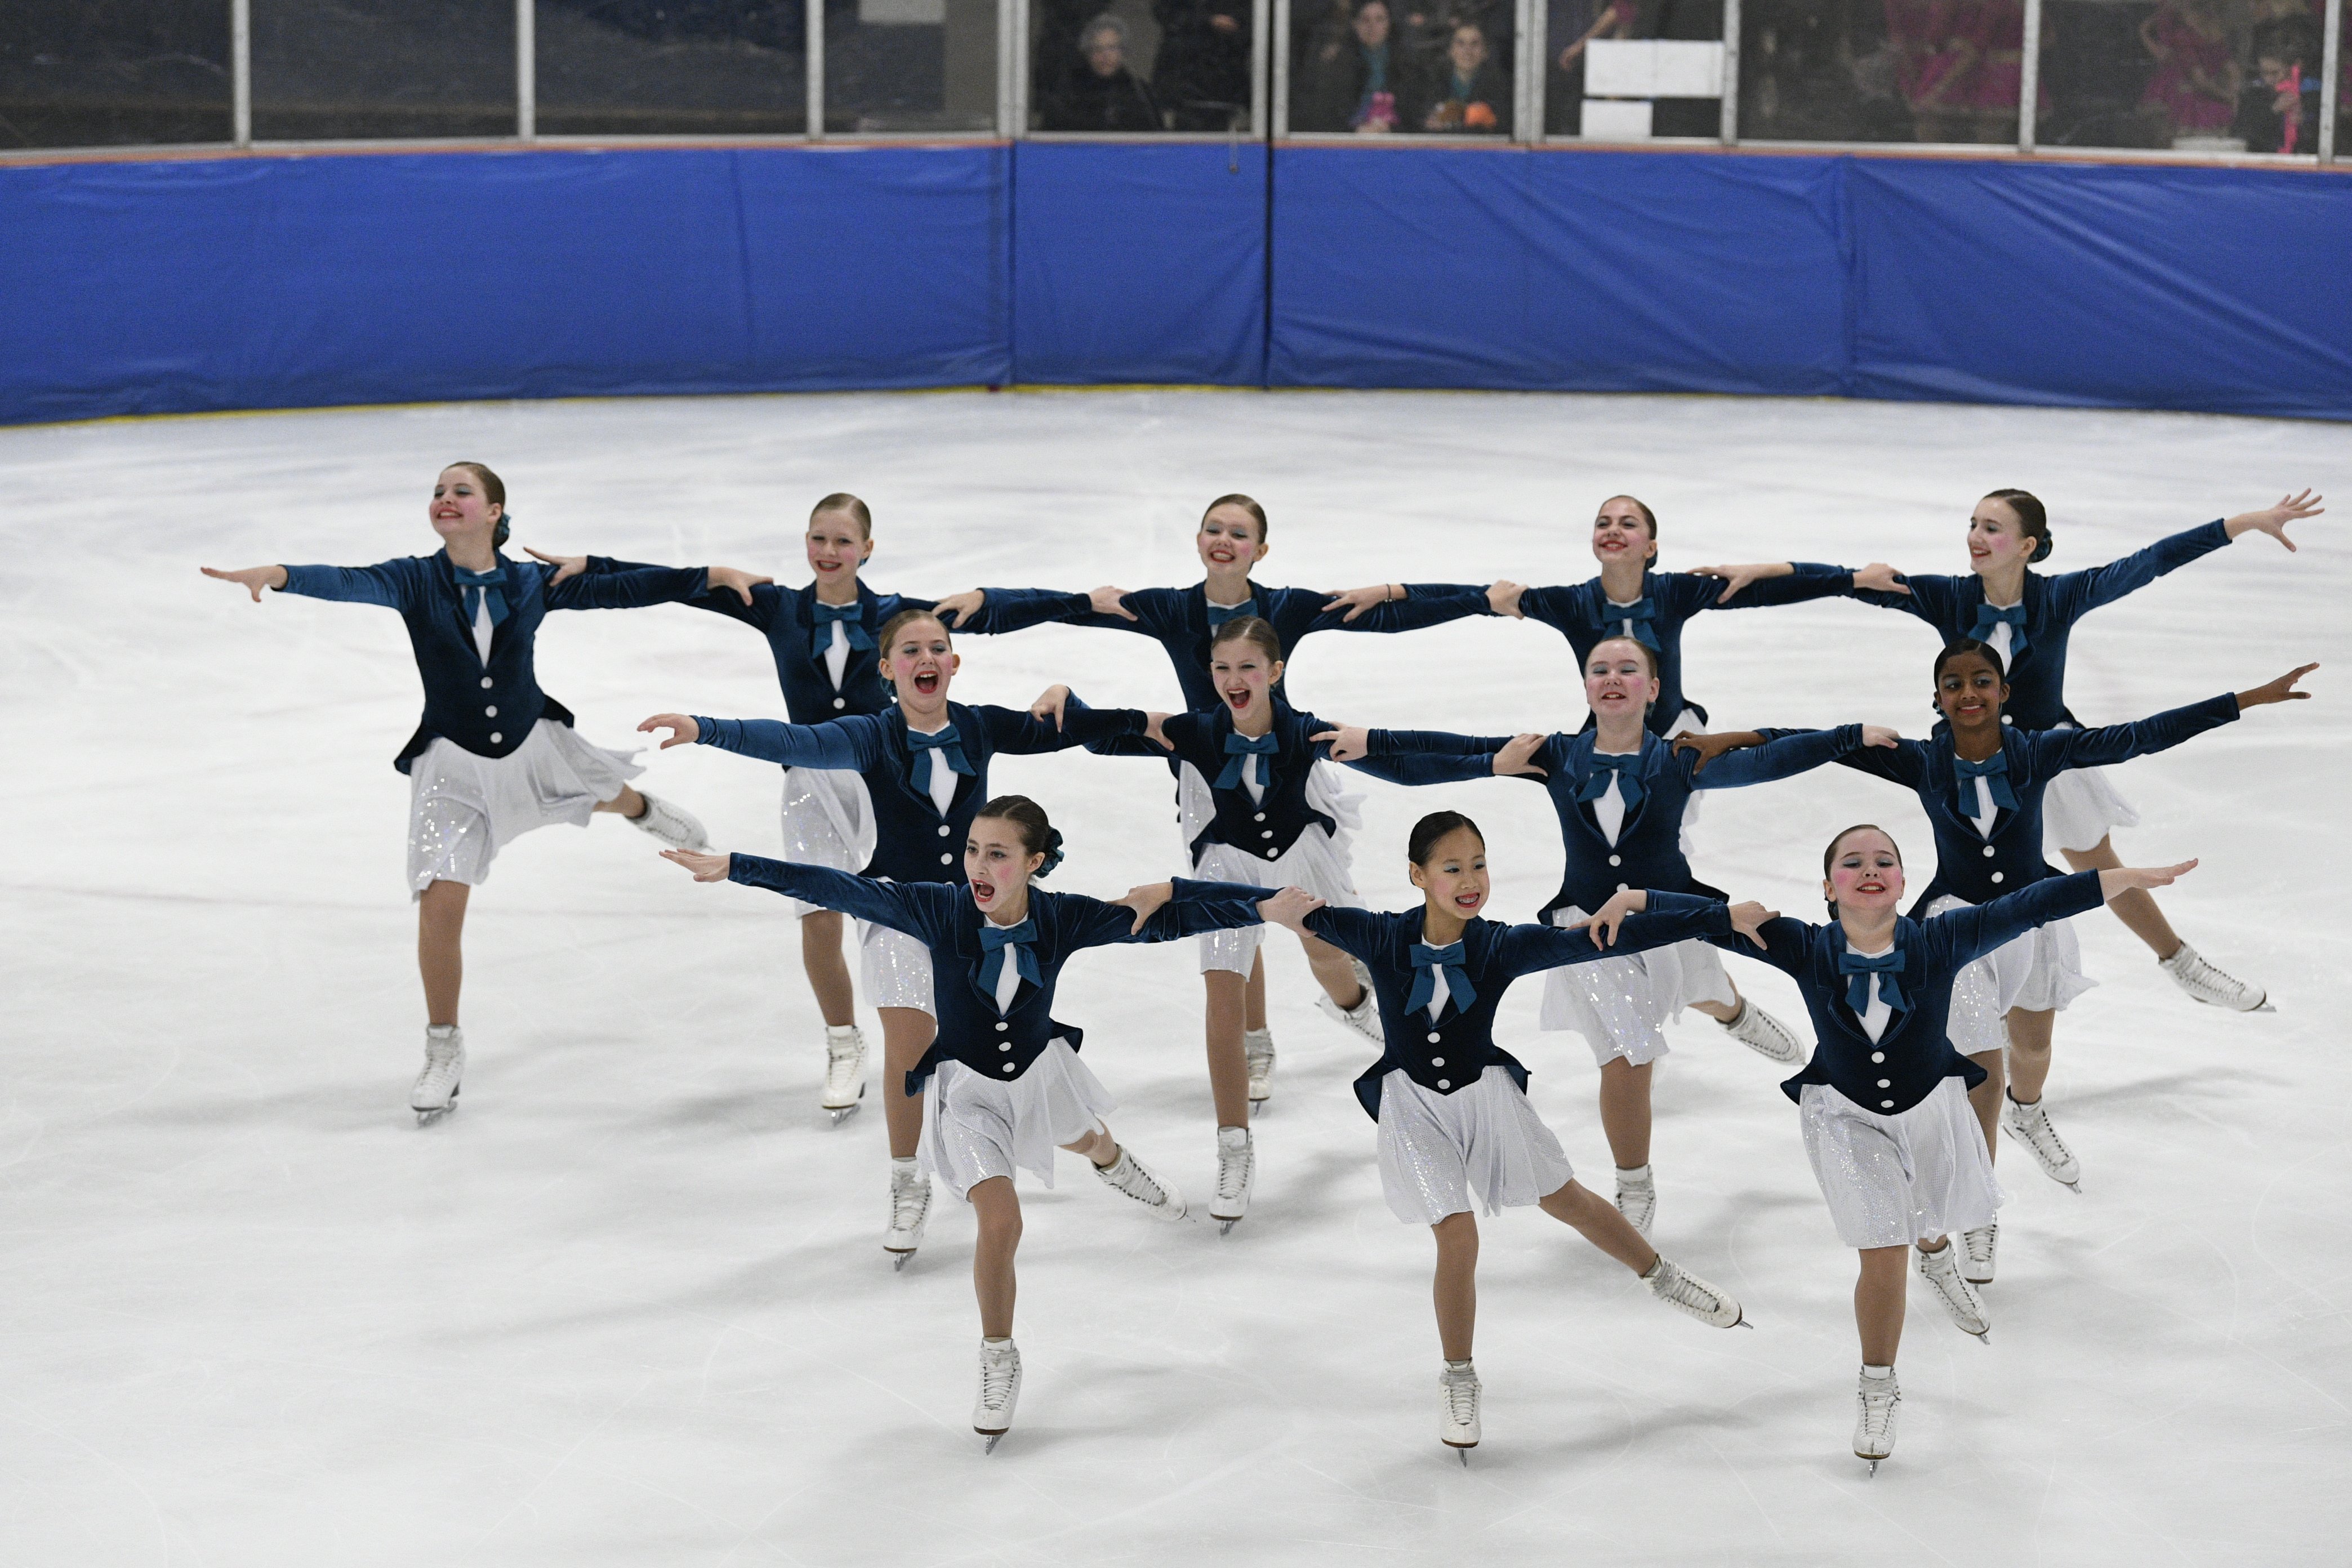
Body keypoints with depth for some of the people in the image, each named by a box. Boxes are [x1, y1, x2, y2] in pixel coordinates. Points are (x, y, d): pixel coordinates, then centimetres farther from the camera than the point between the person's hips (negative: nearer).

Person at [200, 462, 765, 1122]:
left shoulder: (532, 584, -10)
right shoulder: (416, 581, -16)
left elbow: (622, 588, -5)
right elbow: (352, 584, -34)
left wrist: (715, 577, -9)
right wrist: (280, 575, -54)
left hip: (531, 744, 3)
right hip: (454, 764, -3)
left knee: (606, 794, 31)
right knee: (441, 903, -11)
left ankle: (643, 810, 74)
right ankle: (444, 1051, 8)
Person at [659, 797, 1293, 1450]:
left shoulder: (1063, 920, -24)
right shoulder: (938, 910, -28)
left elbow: (1165, 919, -17)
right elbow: (839, 890, -31)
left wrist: (1263, 907, -23)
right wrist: (731, 869, -35)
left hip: (1040, 1070, 3)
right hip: (967, 1091, -3)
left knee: (1085, 1141, 34)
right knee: (1000, 1223, -16)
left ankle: (1114, 1164, 75)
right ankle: (998, 1358, 9)